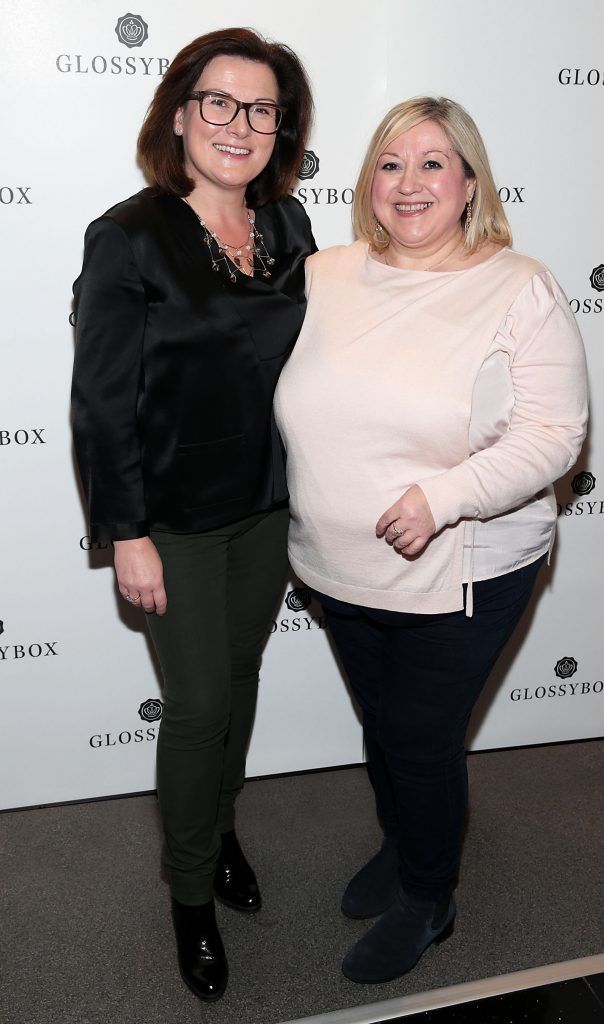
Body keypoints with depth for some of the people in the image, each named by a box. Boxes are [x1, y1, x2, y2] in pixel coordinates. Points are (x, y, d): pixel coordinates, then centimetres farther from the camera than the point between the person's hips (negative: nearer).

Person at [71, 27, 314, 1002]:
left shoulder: (288, 226, 3)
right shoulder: (129, 239, -14)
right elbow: (103, 401, -14)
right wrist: (127, 535, -14)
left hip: (268, 502, 5)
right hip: (176, 517, -5)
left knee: (241, 675, 19)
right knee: (201, 700, 4)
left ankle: (221, 826, 45)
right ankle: (192, 894, 29)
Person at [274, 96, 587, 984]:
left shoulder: (520, 292, -10)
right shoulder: (323, 277, 2)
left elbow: (552, 434, -15)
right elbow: (286, 399, 11)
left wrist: (441, 497, -27)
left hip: (459, 578, -4)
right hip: (340, 572, 5)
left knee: (422, 742, 8)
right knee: (379, 725, 22)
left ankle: (427, 899, 37)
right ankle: (401, 847, 51)